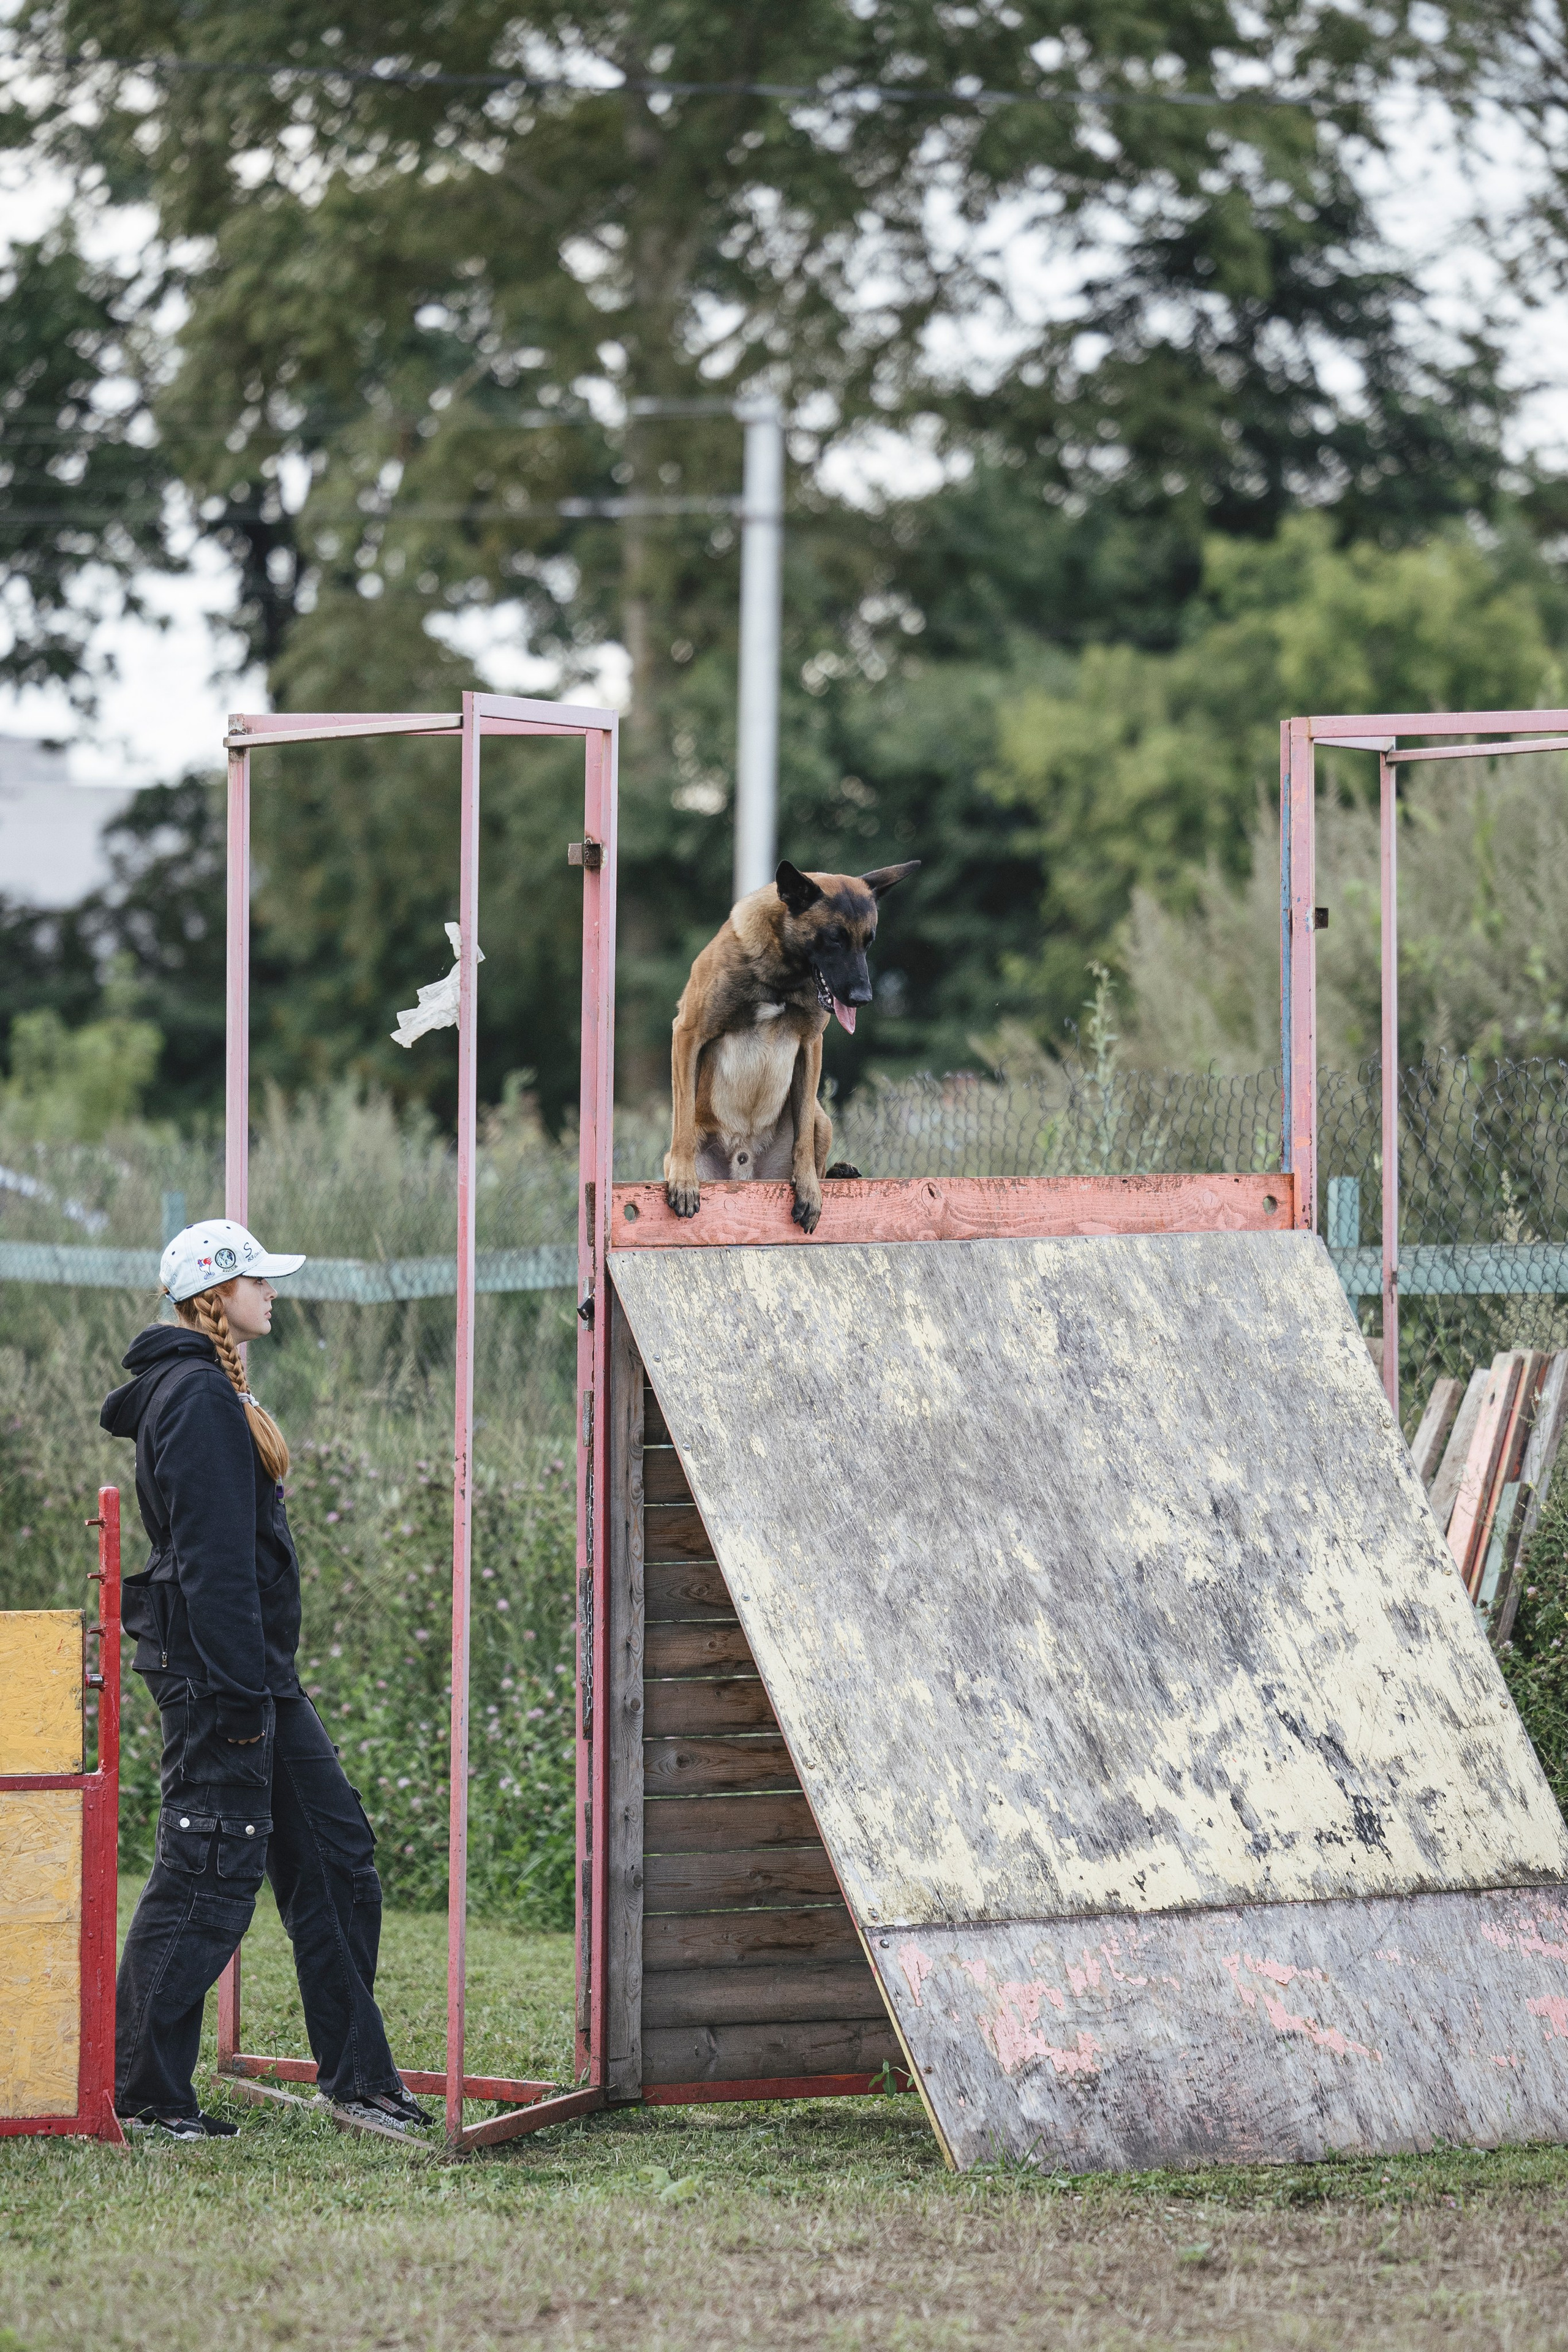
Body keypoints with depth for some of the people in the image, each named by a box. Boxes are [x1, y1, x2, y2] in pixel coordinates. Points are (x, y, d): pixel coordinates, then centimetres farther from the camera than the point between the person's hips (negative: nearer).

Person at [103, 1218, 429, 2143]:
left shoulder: (214, 1393, 18)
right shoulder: (198, 1399, -15)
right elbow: (212, 1555, -20)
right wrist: (239, 1691, -23)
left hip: (259, 1670, 11)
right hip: (216, 1668, -11)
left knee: (336, 1851, 10)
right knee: (209, 1876, -6)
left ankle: (359, 2075, 14)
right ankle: (143, 2091, 0)